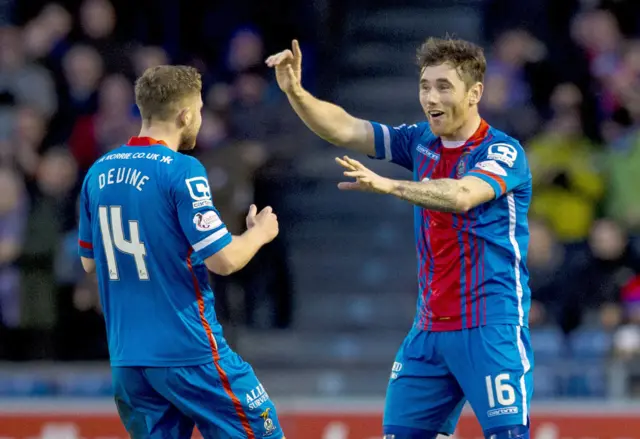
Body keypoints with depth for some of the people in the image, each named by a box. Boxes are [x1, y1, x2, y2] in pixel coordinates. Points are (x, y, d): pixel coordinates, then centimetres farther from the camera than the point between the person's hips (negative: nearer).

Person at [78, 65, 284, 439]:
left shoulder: (99, 173, 7)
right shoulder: (181, 171, -13)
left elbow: (89, 261, 18)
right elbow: (224, 260, -14)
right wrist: (260, 233, 5)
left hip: (127, 357, 7)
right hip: (189, 352, -7)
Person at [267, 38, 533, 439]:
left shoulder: (503, 152, -11)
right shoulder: (421, 142, 9)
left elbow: (462, 196, -29)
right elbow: (344, 129, 3)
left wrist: (389, 185, -43)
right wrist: (295, 92, -14)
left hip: (492, 330, -6)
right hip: (428, 331, 6)